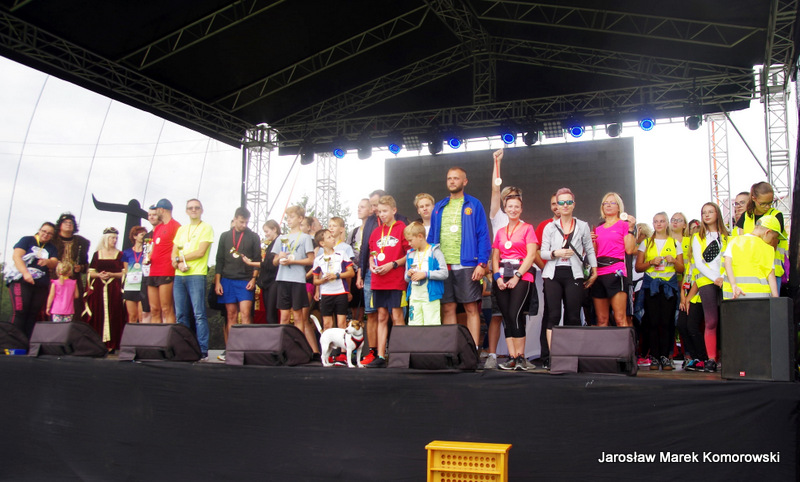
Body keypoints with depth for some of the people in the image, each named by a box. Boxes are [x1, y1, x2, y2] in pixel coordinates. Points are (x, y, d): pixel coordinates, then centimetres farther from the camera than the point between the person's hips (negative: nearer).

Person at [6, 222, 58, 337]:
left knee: (34, 314, -1)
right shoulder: (27, 240, 7)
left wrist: (47, 262, -21)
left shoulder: (51, 248, 18)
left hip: (41, 285, 4)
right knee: (20, 311, -13)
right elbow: (16, 256, -5)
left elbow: (55, 263, 3)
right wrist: (25, 273, -19)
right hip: (21, 281, -4)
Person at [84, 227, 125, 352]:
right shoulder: (97, 254, 13)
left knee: (112, 316, -8)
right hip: (98, 289, 2)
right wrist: (99, 275, -8)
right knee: (98, 316, -4)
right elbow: (91, 272, 11)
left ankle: (111, 345, -7)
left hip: (114, 289, -2)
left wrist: (111, 274, -12)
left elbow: (124, 273, 2)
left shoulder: (120, 254, 7)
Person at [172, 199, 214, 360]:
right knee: (181, 314, 6)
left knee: (199, 314, -8)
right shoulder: (181, 229, 20)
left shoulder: (206, 228, 3)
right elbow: (173, 253, 15)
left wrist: (179, 258, -1)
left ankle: (203, 350, -7)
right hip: (179, 276, 6)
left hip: (196, 275, -6)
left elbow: (200, 252, -8)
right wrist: (179, 264, -6)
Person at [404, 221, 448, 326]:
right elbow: (406, 279, 21)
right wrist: (408, 275, -2)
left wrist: (425, 274, -13)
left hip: (430, 298, -6)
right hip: (414, 298, 6)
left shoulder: (434, 251, -3)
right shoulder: (410, 254, 15)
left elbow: (444, 273, -10)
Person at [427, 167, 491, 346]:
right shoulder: (439, 207, 15)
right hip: (442, 266, 4)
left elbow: (483, 235, -1)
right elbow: (431, 237, 17)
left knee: (471, 308, -1)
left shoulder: (474, 205, 3)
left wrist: (482, 263, -11)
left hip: (467, 266, -4)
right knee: (447, 309, 7)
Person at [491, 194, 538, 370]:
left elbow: (531, 255, -4)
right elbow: (495, 257, 15)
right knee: (506, 317, 0)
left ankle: (521, 356, -9)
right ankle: (512, 356, 2)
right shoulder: (500, 232, 19)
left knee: (515, 315, -16)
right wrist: (497, 276, -1)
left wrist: (517, 276, -11)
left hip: (521, 277, -5)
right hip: (502, 278, 5)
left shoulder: (527, 228, 5)